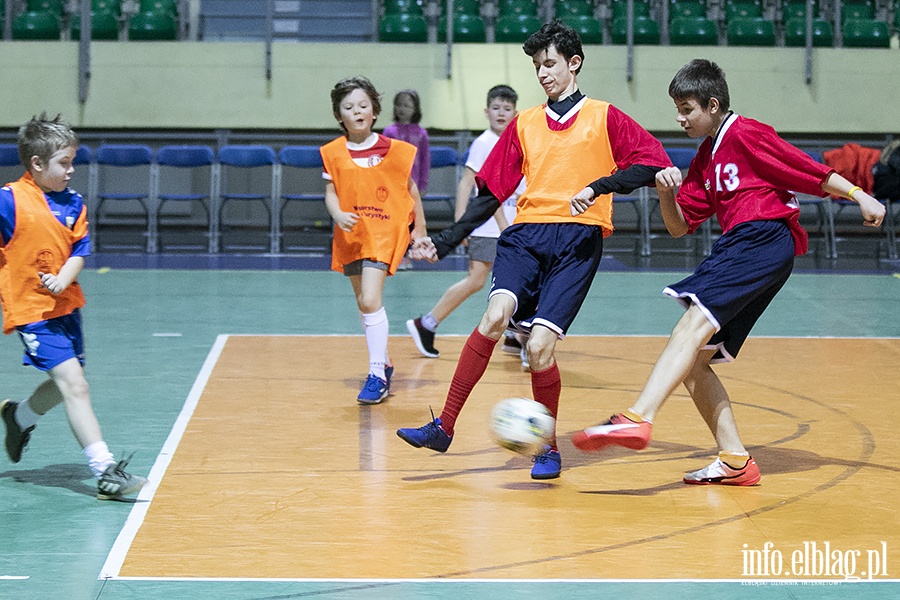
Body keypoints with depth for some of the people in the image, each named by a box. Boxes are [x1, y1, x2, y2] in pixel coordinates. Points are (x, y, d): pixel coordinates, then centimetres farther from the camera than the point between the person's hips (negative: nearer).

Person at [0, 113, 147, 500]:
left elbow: (80, 249, 2)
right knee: (74, 385, -14)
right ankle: (105, 471, -16)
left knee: (65, 384, 20)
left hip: (65, 305, 7)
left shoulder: (72, 203, 3)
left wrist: (64, 278, -15)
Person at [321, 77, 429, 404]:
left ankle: (377, 376, -15)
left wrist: (419, 228, 9)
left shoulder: (393, 150, -4)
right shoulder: (333, 153, 1)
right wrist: (338, 215, -21)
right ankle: (383, 363, 33)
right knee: (365, 304, 14)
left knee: (370, 300, -19)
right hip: (350, 236, 4)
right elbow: (331, 193, 0)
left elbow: (410, 188, 5)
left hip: (384, 232, -4)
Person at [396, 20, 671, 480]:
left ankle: (549, 447, 7)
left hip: (578, 239, -3)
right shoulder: (523, 124, 19)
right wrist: (445, 241, 10)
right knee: (496, 315, -25)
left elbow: (653, 162, 1)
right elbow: (491, 191, 19)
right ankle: (444, 427, -19)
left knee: (539, 346, -15)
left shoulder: (604, 118, 10)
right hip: (526, 234, 3)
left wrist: (600, 186, -13)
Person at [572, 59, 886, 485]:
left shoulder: (747, 134, -2)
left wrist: (860, 196, -9)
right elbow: (679, 227, 21)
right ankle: (735, 460, 2)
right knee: (692, 361, 3)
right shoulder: (704, 160, 23)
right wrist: (667, 193, 2)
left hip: (764, 239, -10)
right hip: (735, 248, 10)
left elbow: (811, 171, -2)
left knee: (694, 324, -27)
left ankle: (637, 419, -43)